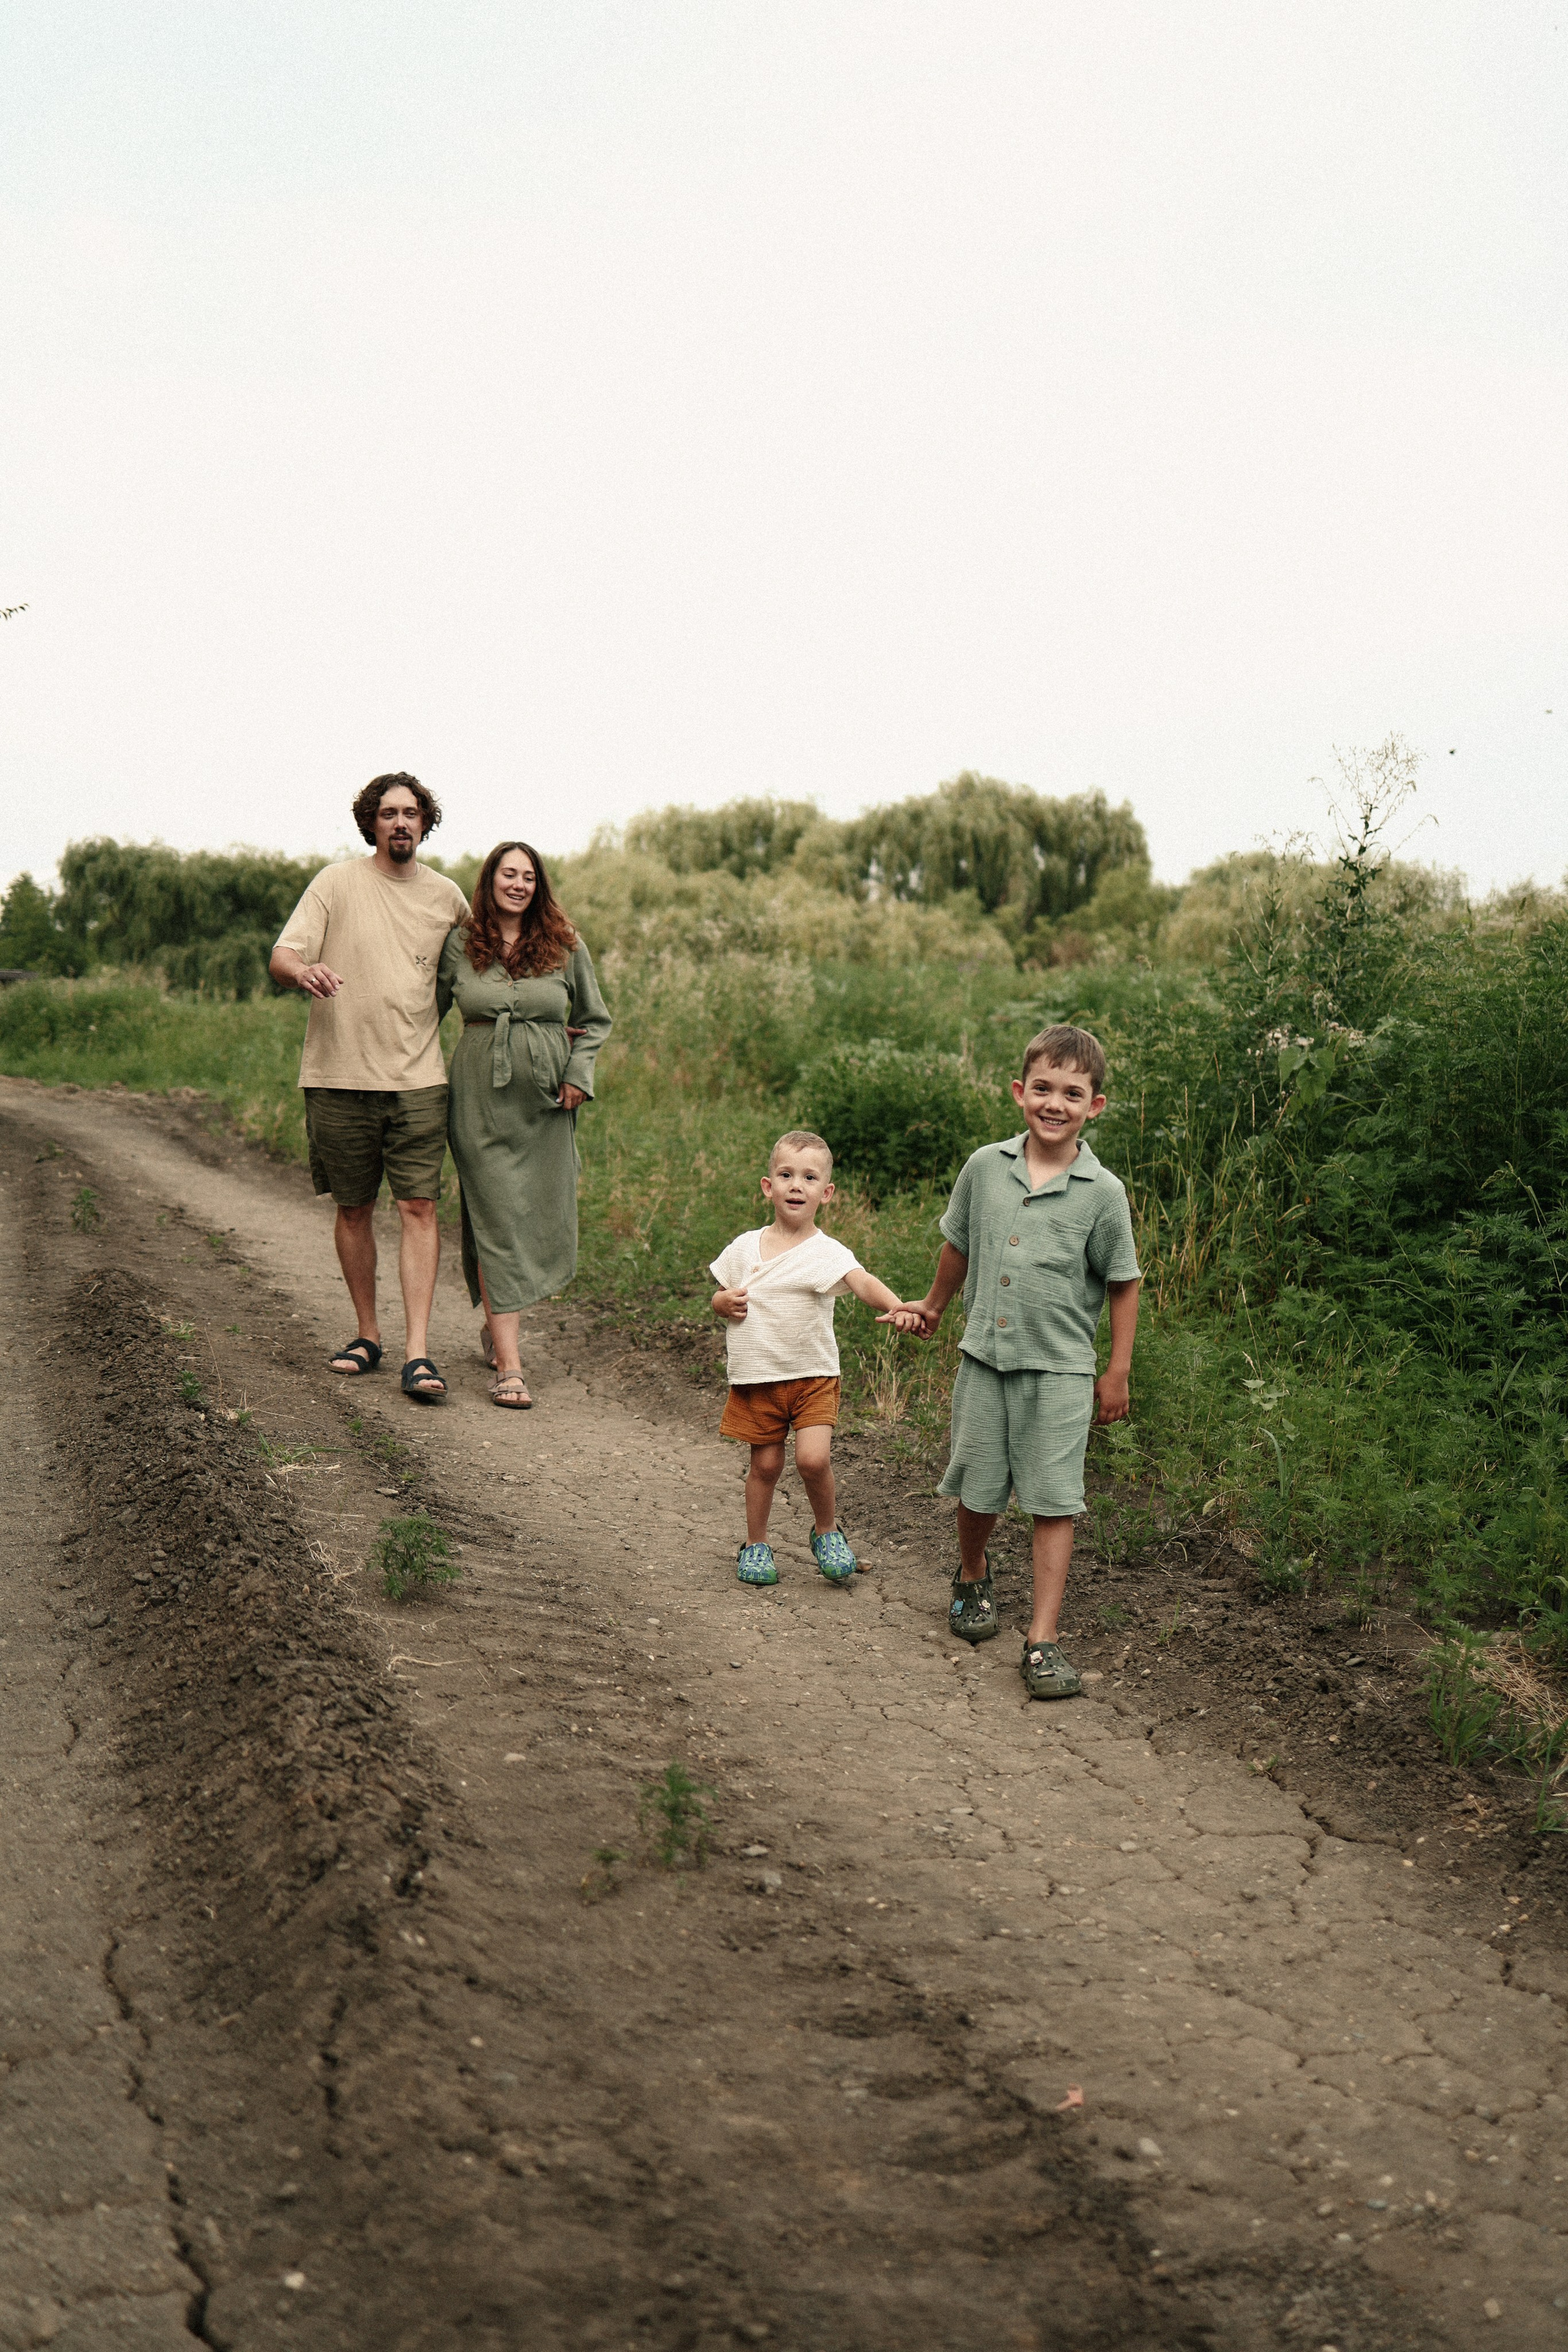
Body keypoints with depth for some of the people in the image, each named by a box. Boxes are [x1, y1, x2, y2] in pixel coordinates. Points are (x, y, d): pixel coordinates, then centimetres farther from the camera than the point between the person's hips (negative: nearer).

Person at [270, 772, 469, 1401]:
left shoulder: (446, 896, 8)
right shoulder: (336, 883, 0)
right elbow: (281, 958, -7)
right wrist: (304, 970, -31)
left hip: (418, 1078, 1)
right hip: (340, 1076, -1)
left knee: (419, 1208, -8)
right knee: (354, 1209, 8)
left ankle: (417, 1353, -9)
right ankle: (367, 1335, 24)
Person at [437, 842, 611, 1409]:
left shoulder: (565, 947, 6)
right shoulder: (459, 944, 3)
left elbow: (595, 1020, 15)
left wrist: (579, 1074, 1)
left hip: (547, 1106, 2)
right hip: (482, 1102, -2)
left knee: (544, 1223, 7)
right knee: (497, 1224, -6)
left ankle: (496, 1321, 35)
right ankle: (509, 1365, -6)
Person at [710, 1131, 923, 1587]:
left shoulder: (827, 1252, -8)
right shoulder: (745, 1247, 4)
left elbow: (863, 1282, -27)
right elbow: (720, 1298, 17)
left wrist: (895, 1306, -47)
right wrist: (725, 1303, -7)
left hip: (813, 1376, -2)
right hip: (756, 1378, 3)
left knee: (813, 1458, -16)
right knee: (765, 1463, 7)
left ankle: (827, 1532, 11)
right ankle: (756, 1543, 29)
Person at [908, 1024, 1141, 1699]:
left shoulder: (1102, 1192, -8)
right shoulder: (985, 1167, -1)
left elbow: (1123, 1283, 0)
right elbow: (958, 1244, 16)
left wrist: (1118, 1373, 2)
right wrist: (933, 1305, 28)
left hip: (1060, 1370, -2)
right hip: (985, 1359, 3)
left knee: (1053, 1504, -3)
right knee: (978, 1489, 14)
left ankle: (1043, 1643, 3)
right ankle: (972, 1579, 43)